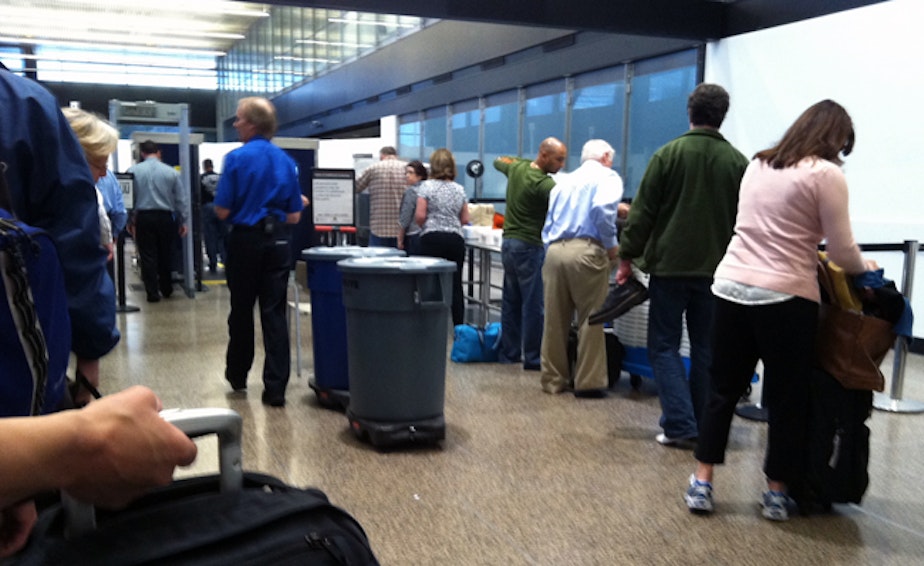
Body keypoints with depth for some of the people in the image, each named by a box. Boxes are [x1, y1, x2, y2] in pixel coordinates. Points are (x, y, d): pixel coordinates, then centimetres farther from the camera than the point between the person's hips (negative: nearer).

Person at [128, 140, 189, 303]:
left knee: (148, 256, 4)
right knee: (166, 254, 14)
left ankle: (153, 293, 4)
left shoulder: (133, 170, -4)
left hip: (144, 217, -1)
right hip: (165, 217, 1)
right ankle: (166, 289, 24)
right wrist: (183, 221, 11)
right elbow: (181, 199, 2)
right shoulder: (171, 172, -1)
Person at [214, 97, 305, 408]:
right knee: (274, 314, 3)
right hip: (278, 242, 3)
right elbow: (294, 215, 5)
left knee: (241, 311, 13)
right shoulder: (287, 161, 3)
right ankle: (276, 388, 0)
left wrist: (243, 209, 12)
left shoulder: (236, 158, -9)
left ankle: (238, 375, 30)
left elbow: (222, 211, -9)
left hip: (246, 240, -3)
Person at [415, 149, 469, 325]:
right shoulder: (459, 189, 10)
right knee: (455, 286, 6)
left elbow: (420, 215, -9)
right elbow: (465, 219, 10)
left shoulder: (427, 186, -2)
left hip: (432, 239, -3)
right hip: (455, 239, 3)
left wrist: (426, 224, 11)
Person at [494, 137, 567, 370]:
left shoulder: (517, 167, 6)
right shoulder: (543, 183, -19)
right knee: (533, 305, -3)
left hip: (509, 242, 9)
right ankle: (532, 358, 0)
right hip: (530, 247, -9)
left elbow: (499, 161, 29)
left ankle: (508, 353, 18)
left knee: (511, 301, 12)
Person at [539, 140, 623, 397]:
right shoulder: (607, 176, 5)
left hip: (554, 251, 6)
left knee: (554, 320, 10)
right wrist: (611, 245, -4)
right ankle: (588, 381, 4)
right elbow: (602, 210, -14)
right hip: (585, 251, -6)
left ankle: (553, 379, 18)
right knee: (590, 319, 2)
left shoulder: (564, 181, 24)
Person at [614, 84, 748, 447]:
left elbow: (642, 212, -7)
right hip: (717, 269, 3)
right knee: (706, 349, 12)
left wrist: (627, 257, 1)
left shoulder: (668, 154, -6)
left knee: (664, 346, 6)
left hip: (670, 266, -3)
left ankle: (680, 426, -3)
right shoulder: (737, 162, 1)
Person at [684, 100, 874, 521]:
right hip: (786, 297, -5)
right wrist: (865, 267, 16)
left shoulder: (757, 164, 12)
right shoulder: (826, 173, -6)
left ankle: (701, 484, 16)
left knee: (723, 390, 12)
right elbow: (843, 253, -4)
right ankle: (777, 493, 20)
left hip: (731, 287, 5)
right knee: (786, 399, 9)